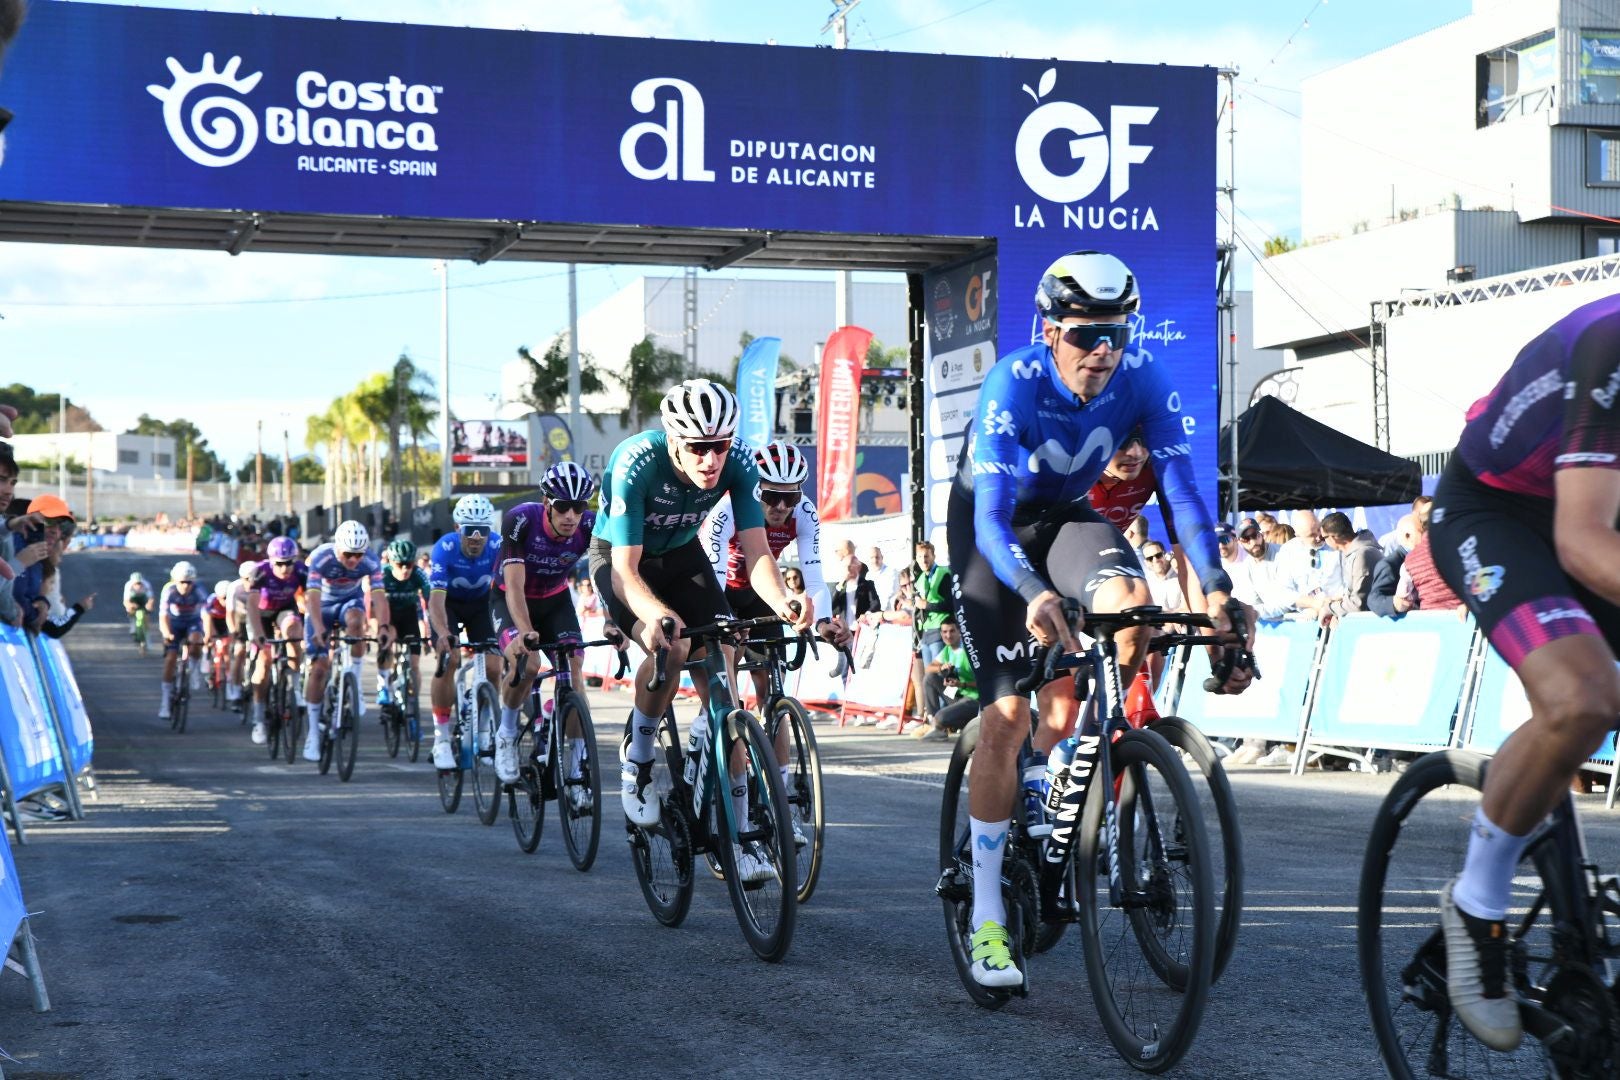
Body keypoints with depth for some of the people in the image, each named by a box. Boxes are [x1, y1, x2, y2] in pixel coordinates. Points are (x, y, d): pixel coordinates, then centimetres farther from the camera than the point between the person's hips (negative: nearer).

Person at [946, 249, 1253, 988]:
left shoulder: (1142, 386, -21)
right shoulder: (1013, 385, -31)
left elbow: (1181, 490, -22)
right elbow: (993, 516, -37)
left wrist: (1217, 590, -38)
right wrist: (1035, 595, -55)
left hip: (1068, 515, 3)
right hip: (990, 525, -3)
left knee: (1132, 604, -30)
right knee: (1006, 718, -13)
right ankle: (986, 915, -3)